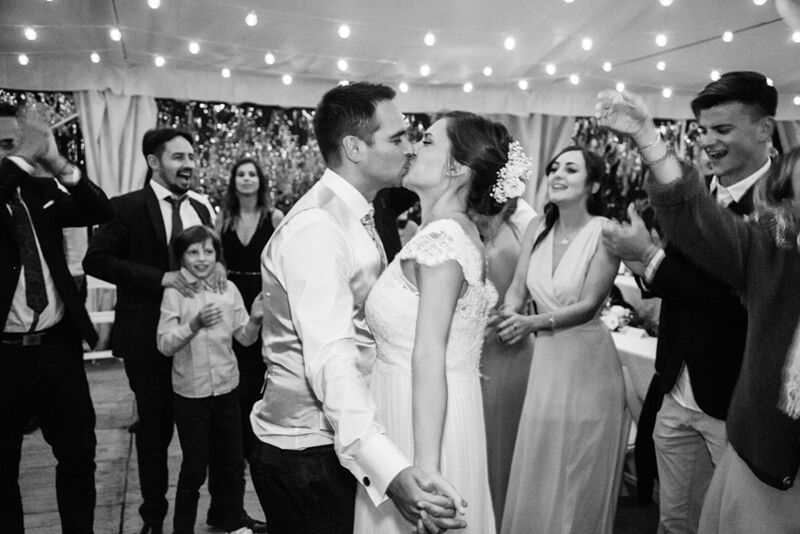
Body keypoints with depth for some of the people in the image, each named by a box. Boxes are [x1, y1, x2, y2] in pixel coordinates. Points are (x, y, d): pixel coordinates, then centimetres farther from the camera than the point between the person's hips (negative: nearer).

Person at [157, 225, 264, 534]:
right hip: (190, 393, -3)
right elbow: (165, 344, -12)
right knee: (194, 468, 5)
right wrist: (195, 325, -28)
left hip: (226, 387, 3)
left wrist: (255, 319, -17)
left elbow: (245, 338, 4)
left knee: (232, 463, 13)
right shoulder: (174, 292, -8)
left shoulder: (229, 289, 0)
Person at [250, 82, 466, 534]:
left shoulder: (357, 217, 10)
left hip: (348, 440, 9)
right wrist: (392, 471, -44)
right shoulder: (316, 227, -22)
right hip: (307, 452, -9)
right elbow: (330, 360, -33)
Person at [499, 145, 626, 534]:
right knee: (536, 474, 15)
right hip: (543, 358, 5)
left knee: (579, 478, 11)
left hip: (586, 361, -4)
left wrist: (533, 323, -31)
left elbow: (588, 305, -17)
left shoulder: (605, 232, -12)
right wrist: (509, 313, -21)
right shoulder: (537, 227, 3)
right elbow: (518, 287, 1)